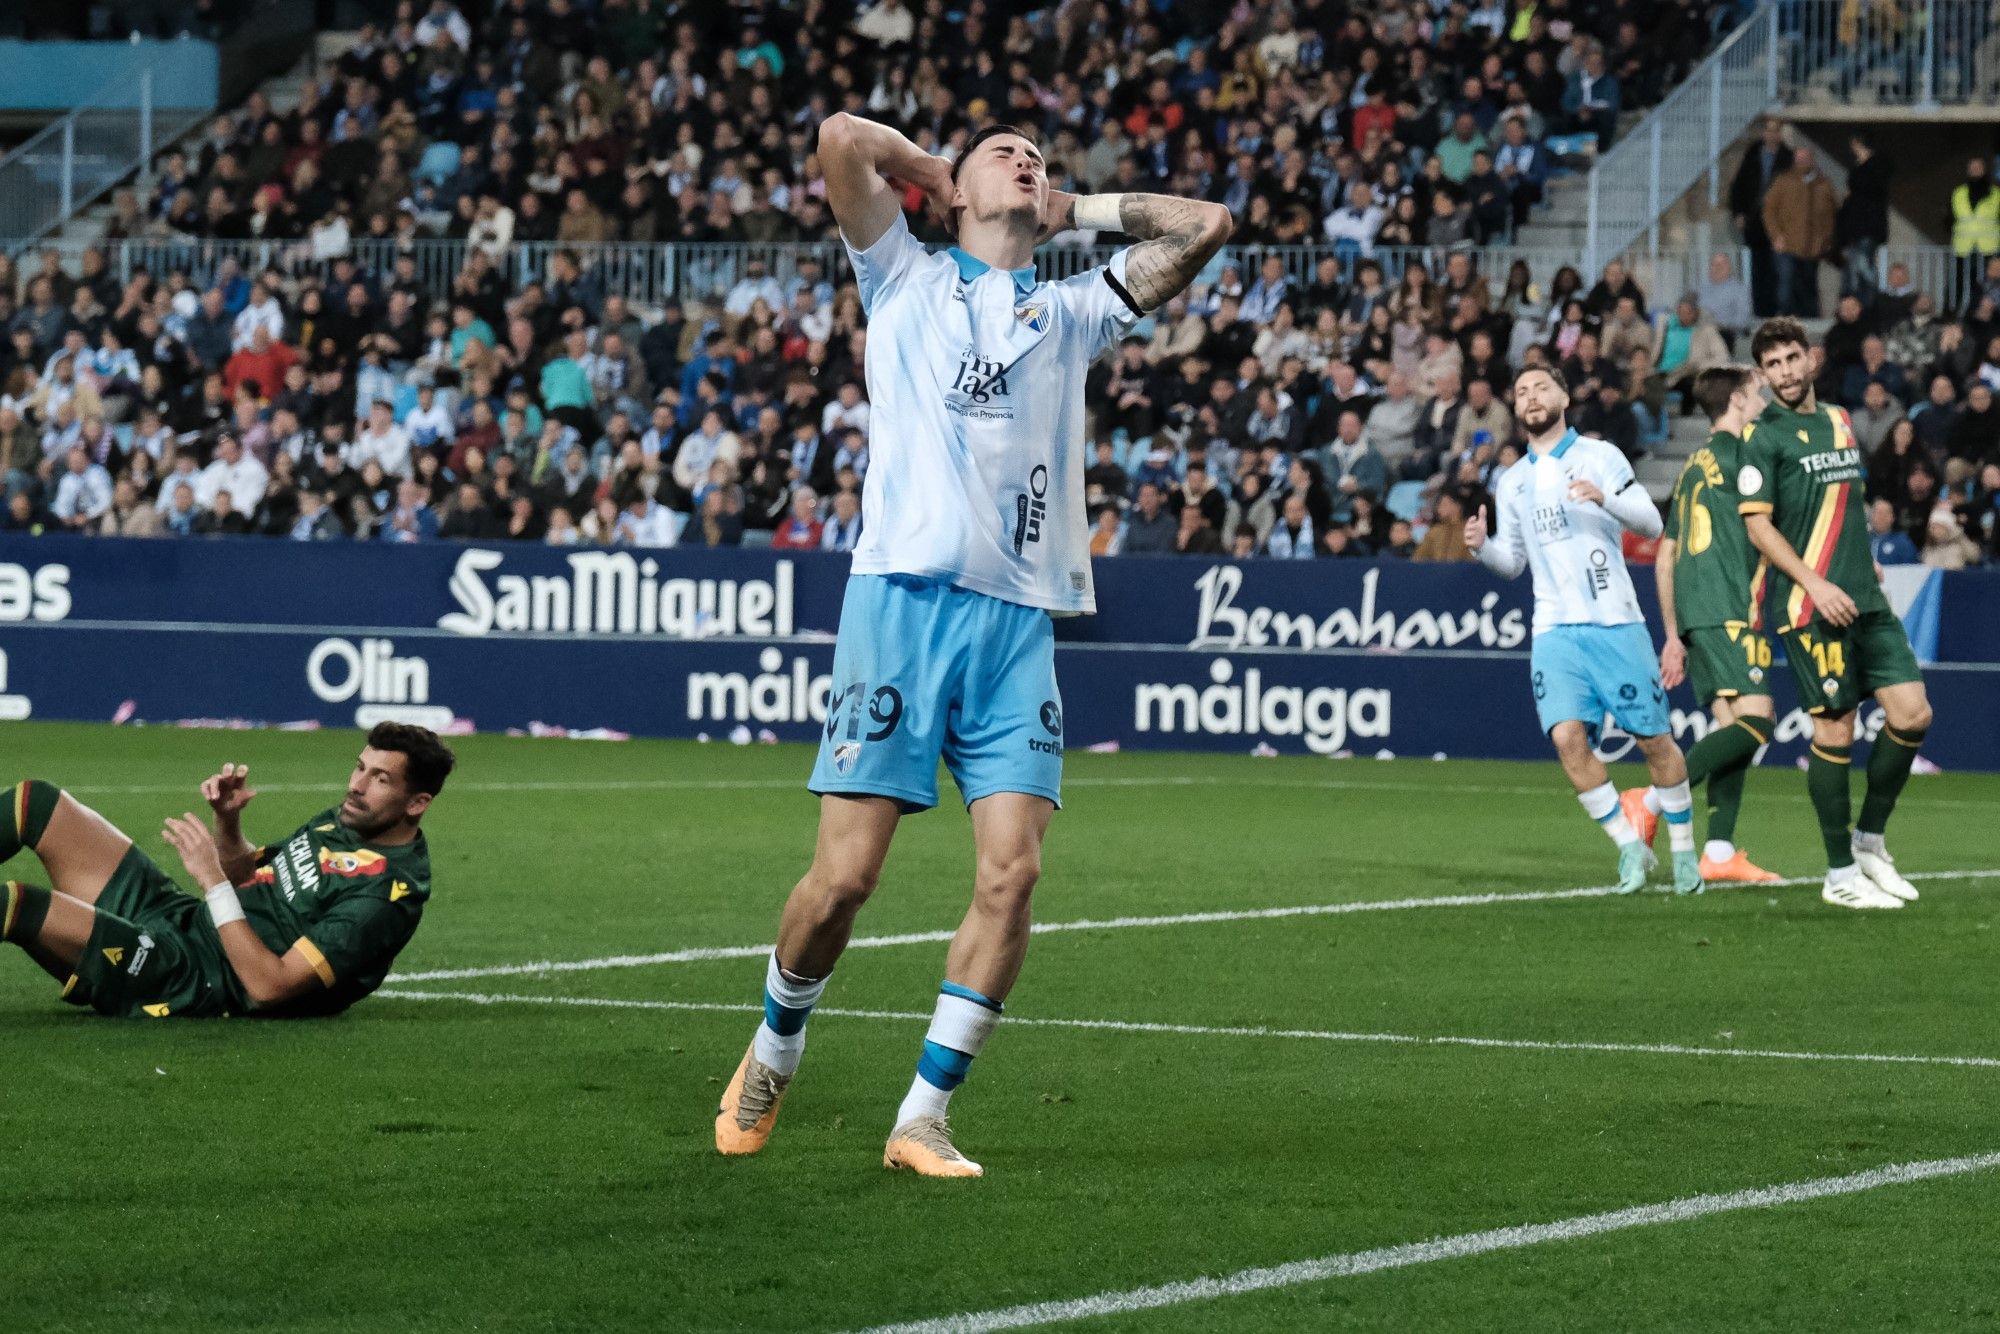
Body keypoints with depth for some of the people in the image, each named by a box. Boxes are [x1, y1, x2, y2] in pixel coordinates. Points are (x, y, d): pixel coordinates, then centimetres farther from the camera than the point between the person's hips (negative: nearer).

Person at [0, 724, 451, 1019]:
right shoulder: (344, 821, 7)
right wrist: (228, 822, 0)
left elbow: (268, 986, -26)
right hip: (180, 917, 10)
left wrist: (212, 879, -24)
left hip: (190, 982, -10)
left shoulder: (387, 892, -21)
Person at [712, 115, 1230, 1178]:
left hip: (1019, 616, 3)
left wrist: (1077, 206, 24)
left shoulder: (1071, 311, 24)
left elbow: (1204, 227, 21)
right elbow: (842, 137, 3)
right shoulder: (906, 281, 15)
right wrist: (942, 174, 18)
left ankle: (923, 1118, -2)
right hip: (904, 596, -3)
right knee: (845, 873, -7)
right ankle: (773, 1055, 19)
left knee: (1012, 871, -10)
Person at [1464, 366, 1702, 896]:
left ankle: (1684, 848, 17)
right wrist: (1483, 546, 1)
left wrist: (1606, 498, -25)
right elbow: (1512, 562, 23)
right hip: (1555, 629, 3)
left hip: (1615, 621, -3)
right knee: (1568, 736, -16)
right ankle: (1630, 847, -2)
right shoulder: (1511, 482, 17)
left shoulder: (1599, 456, 2)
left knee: (1654, 738, -1)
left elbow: (1651, 523, -7)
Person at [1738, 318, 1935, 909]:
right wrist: (1815, 585, -17)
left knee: (1912, 712, -3)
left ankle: (1869, 841, 14)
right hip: (1810, 607, -6)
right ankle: (1840, 874, 4)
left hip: (1866, 598, 6)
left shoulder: (1839, 421, 16)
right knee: (1835, 729, -6)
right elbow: (1758, 524, -10)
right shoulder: (1765, 437, -4)